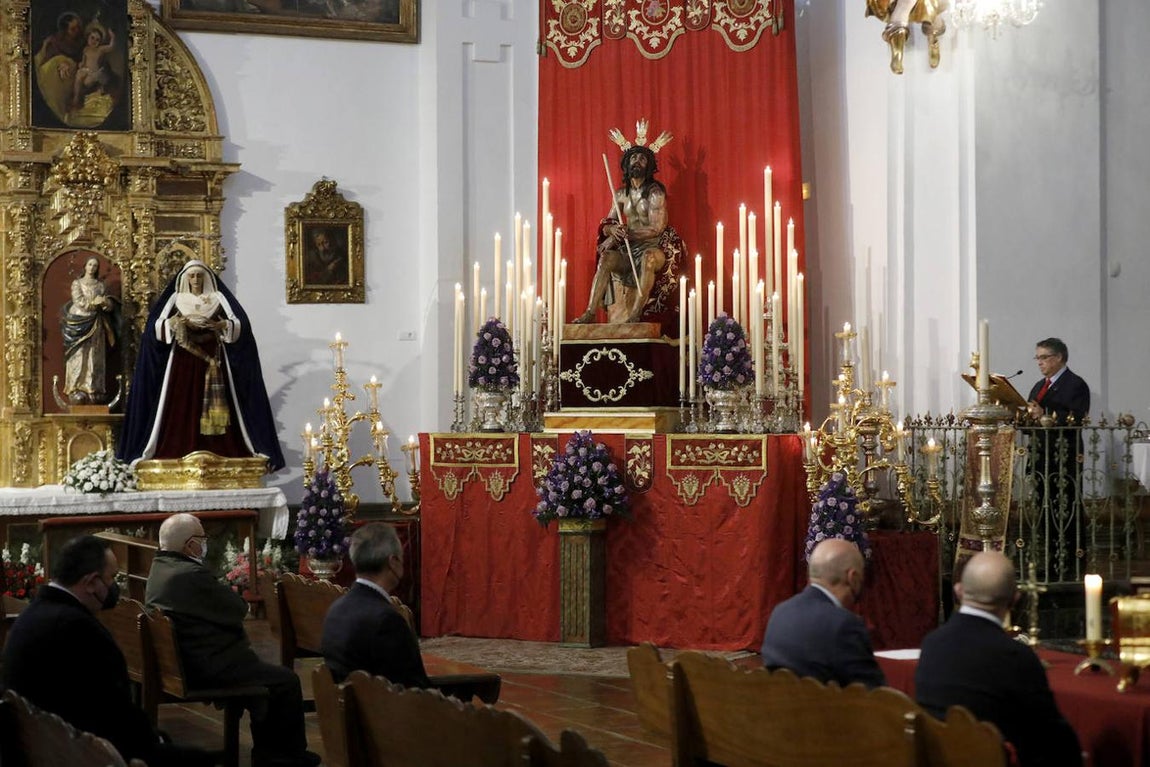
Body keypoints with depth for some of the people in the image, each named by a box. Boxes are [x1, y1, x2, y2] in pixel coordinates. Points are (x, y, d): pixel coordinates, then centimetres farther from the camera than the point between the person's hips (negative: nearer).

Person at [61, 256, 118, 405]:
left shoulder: (100, 285, 14)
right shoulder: (77, 283, 5)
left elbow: (111, 305, 7)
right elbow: (79, 302, -8)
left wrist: (105, 302, -14)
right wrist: (95, 302, -13)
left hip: (96, 324, 3)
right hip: (80, 322, -3)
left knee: (95, 358, -1)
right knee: (79, 357, -7)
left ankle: (94, 389, -1)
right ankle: (77, 390, -10)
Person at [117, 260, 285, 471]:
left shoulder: (218, 297, 7)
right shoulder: (175, 298, 9)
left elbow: (239, 324, -4)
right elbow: (156, 326, -2)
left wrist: (218, 325, -22)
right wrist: (175, 322, -21)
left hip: (212, 358, 0)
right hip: (183, 360, 0)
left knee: (214, 407, -6)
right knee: (182, 408, -7)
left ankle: (217, 453, -6)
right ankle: (180, 454, -8)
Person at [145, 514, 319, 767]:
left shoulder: (159, 566, 6)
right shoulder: (192, 575, -26)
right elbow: (239, 609, -13)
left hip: (179, 661, 11)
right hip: (207, 668, -11)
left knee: (260, 670, 26)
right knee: (286, 681, 0)